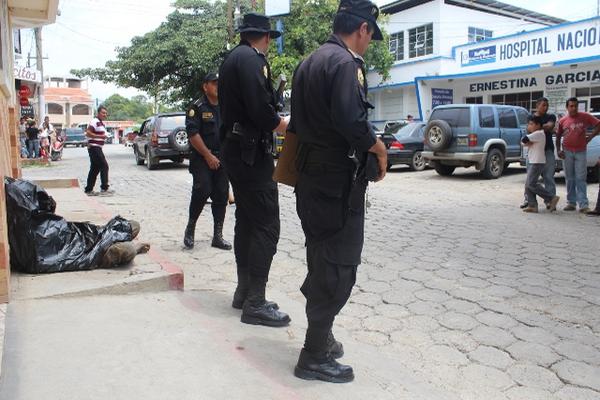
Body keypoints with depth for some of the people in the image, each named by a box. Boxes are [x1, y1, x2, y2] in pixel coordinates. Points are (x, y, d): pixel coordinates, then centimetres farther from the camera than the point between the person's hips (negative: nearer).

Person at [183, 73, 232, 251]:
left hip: (222, 160, 5)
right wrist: (208, 155, -14)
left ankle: (218, 236, 11)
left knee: (221, 195, 3)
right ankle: (190, 227, 5)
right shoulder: (197, 108, -3)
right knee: (202, 191, -17)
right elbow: (193, 134, -11)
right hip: (202, 158, -5)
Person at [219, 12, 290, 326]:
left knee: (246, 221, 14)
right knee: (266, 226, -8)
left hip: (235, 150, 11)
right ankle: (255, 304, -4)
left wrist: (274, 124, 18)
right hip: (251, 152, -11)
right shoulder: (252, 59, -12)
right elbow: (261, 110, -22)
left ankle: (244, 292, 23)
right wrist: (289, 126, -6)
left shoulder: (231, 59, 19)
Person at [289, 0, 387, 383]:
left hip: (311, 178, 10)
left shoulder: (309, 62, 16)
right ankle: (315, 356, 8)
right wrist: (379, 148, -9)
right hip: (339, 182, -10)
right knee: (339, 267, -1)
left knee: (322, 260, 18)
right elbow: (351, 121, -26)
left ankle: (321, 337, 31)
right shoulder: (345, 62, -14)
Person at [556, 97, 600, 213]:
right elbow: (558, 136, 12)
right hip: (567, 152, 2)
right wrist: (558, 150, 3)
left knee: (580, 179, -6)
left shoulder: (585, 117, -1)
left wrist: (590, 137, -4)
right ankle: (571, 203, 14)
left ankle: (583, 204, -6)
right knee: (570, 179, 7)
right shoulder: (562, 121, 4)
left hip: (580, 152, -2)